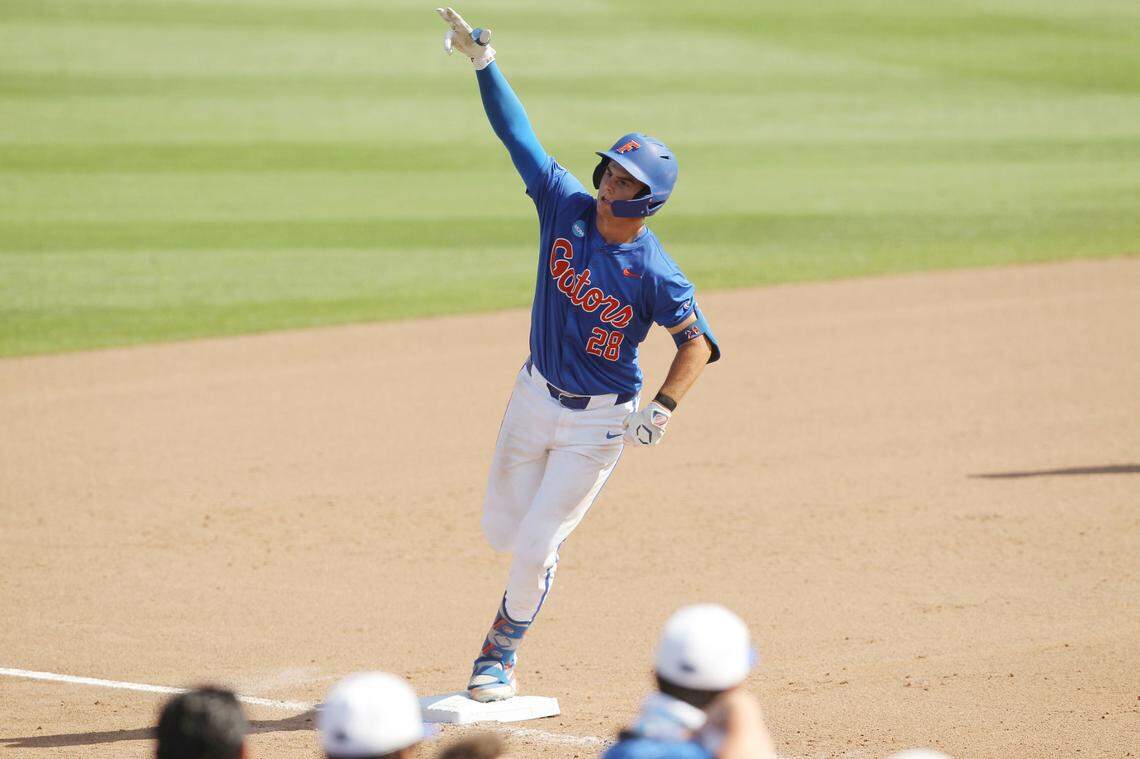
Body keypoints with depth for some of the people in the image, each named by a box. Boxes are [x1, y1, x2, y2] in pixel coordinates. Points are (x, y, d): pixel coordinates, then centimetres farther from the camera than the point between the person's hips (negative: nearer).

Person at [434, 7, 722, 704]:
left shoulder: (656, 274, -22)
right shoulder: (566, 204, -10)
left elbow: (698, 340, -14)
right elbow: (516, 132, -7)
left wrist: (664, 408, -26)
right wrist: (483, 61, -14)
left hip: (598, 421, -5)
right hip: (535, 398, 5)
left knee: (536, 546, -4)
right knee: (502, 532, 13)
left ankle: (502, 656, 18)